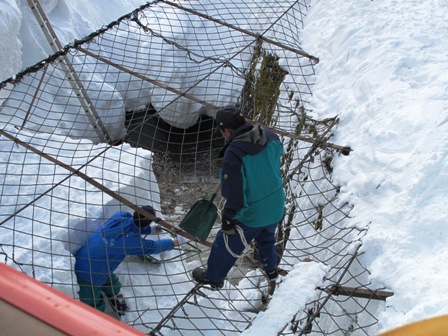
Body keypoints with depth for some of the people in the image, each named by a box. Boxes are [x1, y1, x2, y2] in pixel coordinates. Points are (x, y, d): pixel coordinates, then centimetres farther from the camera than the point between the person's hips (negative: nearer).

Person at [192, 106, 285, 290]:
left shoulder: (234, 153, -32)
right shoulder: (271, 137, -13)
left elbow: (234, 194, -28)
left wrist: (228, 218, -14)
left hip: (250, 216, -6)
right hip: (276, 208, 6)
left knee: (226, 245, 20)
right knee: (267, 238, 35)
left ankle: (213, 277, 42)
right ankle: (271, 270, 59)